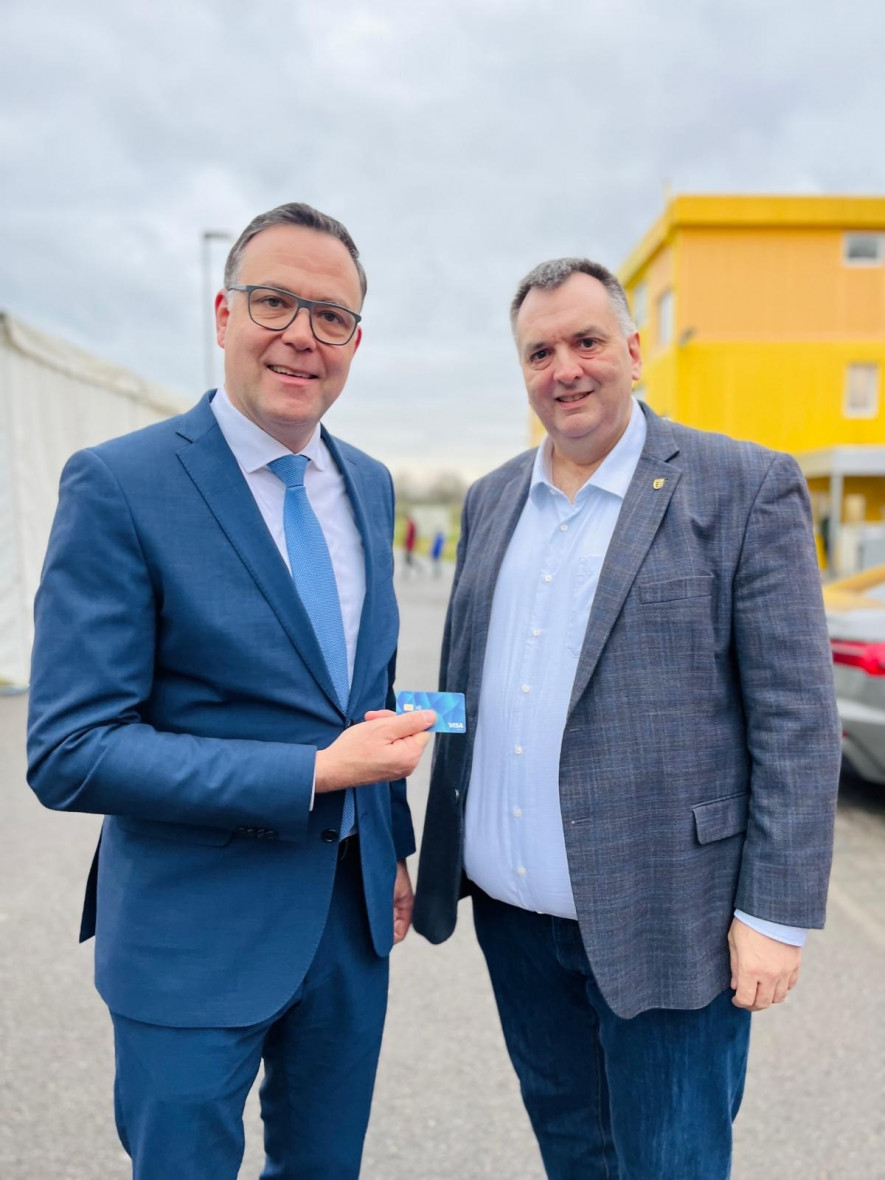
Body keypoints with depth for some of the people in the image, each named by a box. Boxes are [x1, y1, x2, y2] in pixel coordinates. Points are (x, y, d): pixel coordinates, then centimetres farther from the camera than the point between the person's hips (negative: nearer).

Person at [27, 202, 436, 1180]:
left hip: (354, 915, 6)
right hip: (198, 933, -5)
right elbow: (70, 754, -20)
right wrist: (318, 773, -23)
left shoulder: (368, 484, 4)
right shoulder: (118, 485, -16)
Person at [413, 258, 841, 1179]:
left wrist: (775, 913, -13)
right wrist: (445, 852, 12)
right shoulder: (491, 500, 8)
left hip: (661, 925, -5)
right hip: (511, 912, 5)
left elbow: (795, 717, -11)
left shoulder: (745, 489, -9)